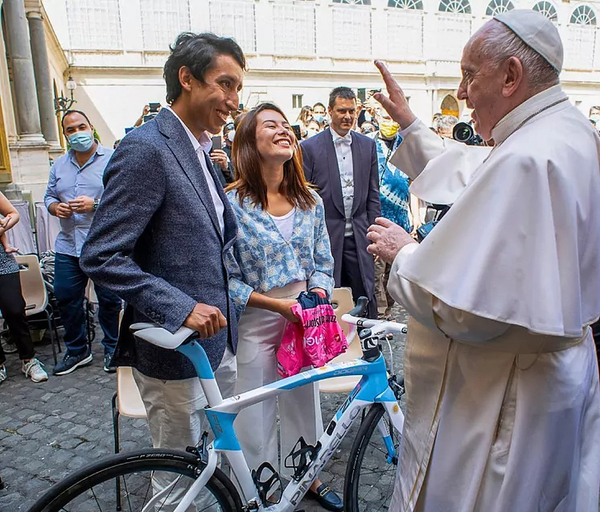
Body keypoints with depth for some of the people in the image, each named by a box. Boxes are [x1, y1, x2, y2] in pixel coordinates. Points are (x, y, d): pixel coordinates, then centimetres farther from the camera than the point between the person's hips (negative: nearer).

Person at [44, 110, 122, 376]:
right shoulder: (59, 165, 15)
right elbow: (49, 196, 20)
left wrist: (95, 205, -21)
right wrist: (55, 206, -3)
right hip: (68, 247, 6)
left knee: (109, 300, 5)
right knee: (65, 298, 11)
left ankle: (112, 349, 25)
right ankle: (76, 350, 29)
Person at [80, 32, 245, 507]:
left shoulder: (199, 148, 10)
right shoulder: (146, 148, -19)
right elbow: (101, 257, -23)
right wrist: (182, 308, -27)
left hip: (217, 338, 9)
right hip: (175, 347, -8)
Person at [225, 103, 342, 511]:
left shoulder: (311, 202, 1)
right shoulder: (231, 203, -13)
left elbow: (323, 264, 8)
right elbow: (225, 278, -13)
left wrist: (318, 294, -10)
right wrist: (277, 305, -19)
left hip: (304, 319, 4)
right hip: (255, 323, -4)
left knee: (304, 401, 19)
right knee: (256, 413, 11)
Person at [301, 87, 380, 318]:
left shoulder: (368, 145, 9)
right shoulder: (310, 147, -2)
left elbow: (373, 194, 11)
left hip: (359, 236, 3)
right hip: (326, 236, -3)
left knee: (366, 297, 9)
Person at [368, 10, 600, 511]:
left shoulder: (525, 160, -29)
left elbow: (464, 310, -31)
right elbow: (472, 177, 21)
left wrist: (404, 253, -14)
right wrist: (409, 122, 24)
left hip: (502, 396, -10)